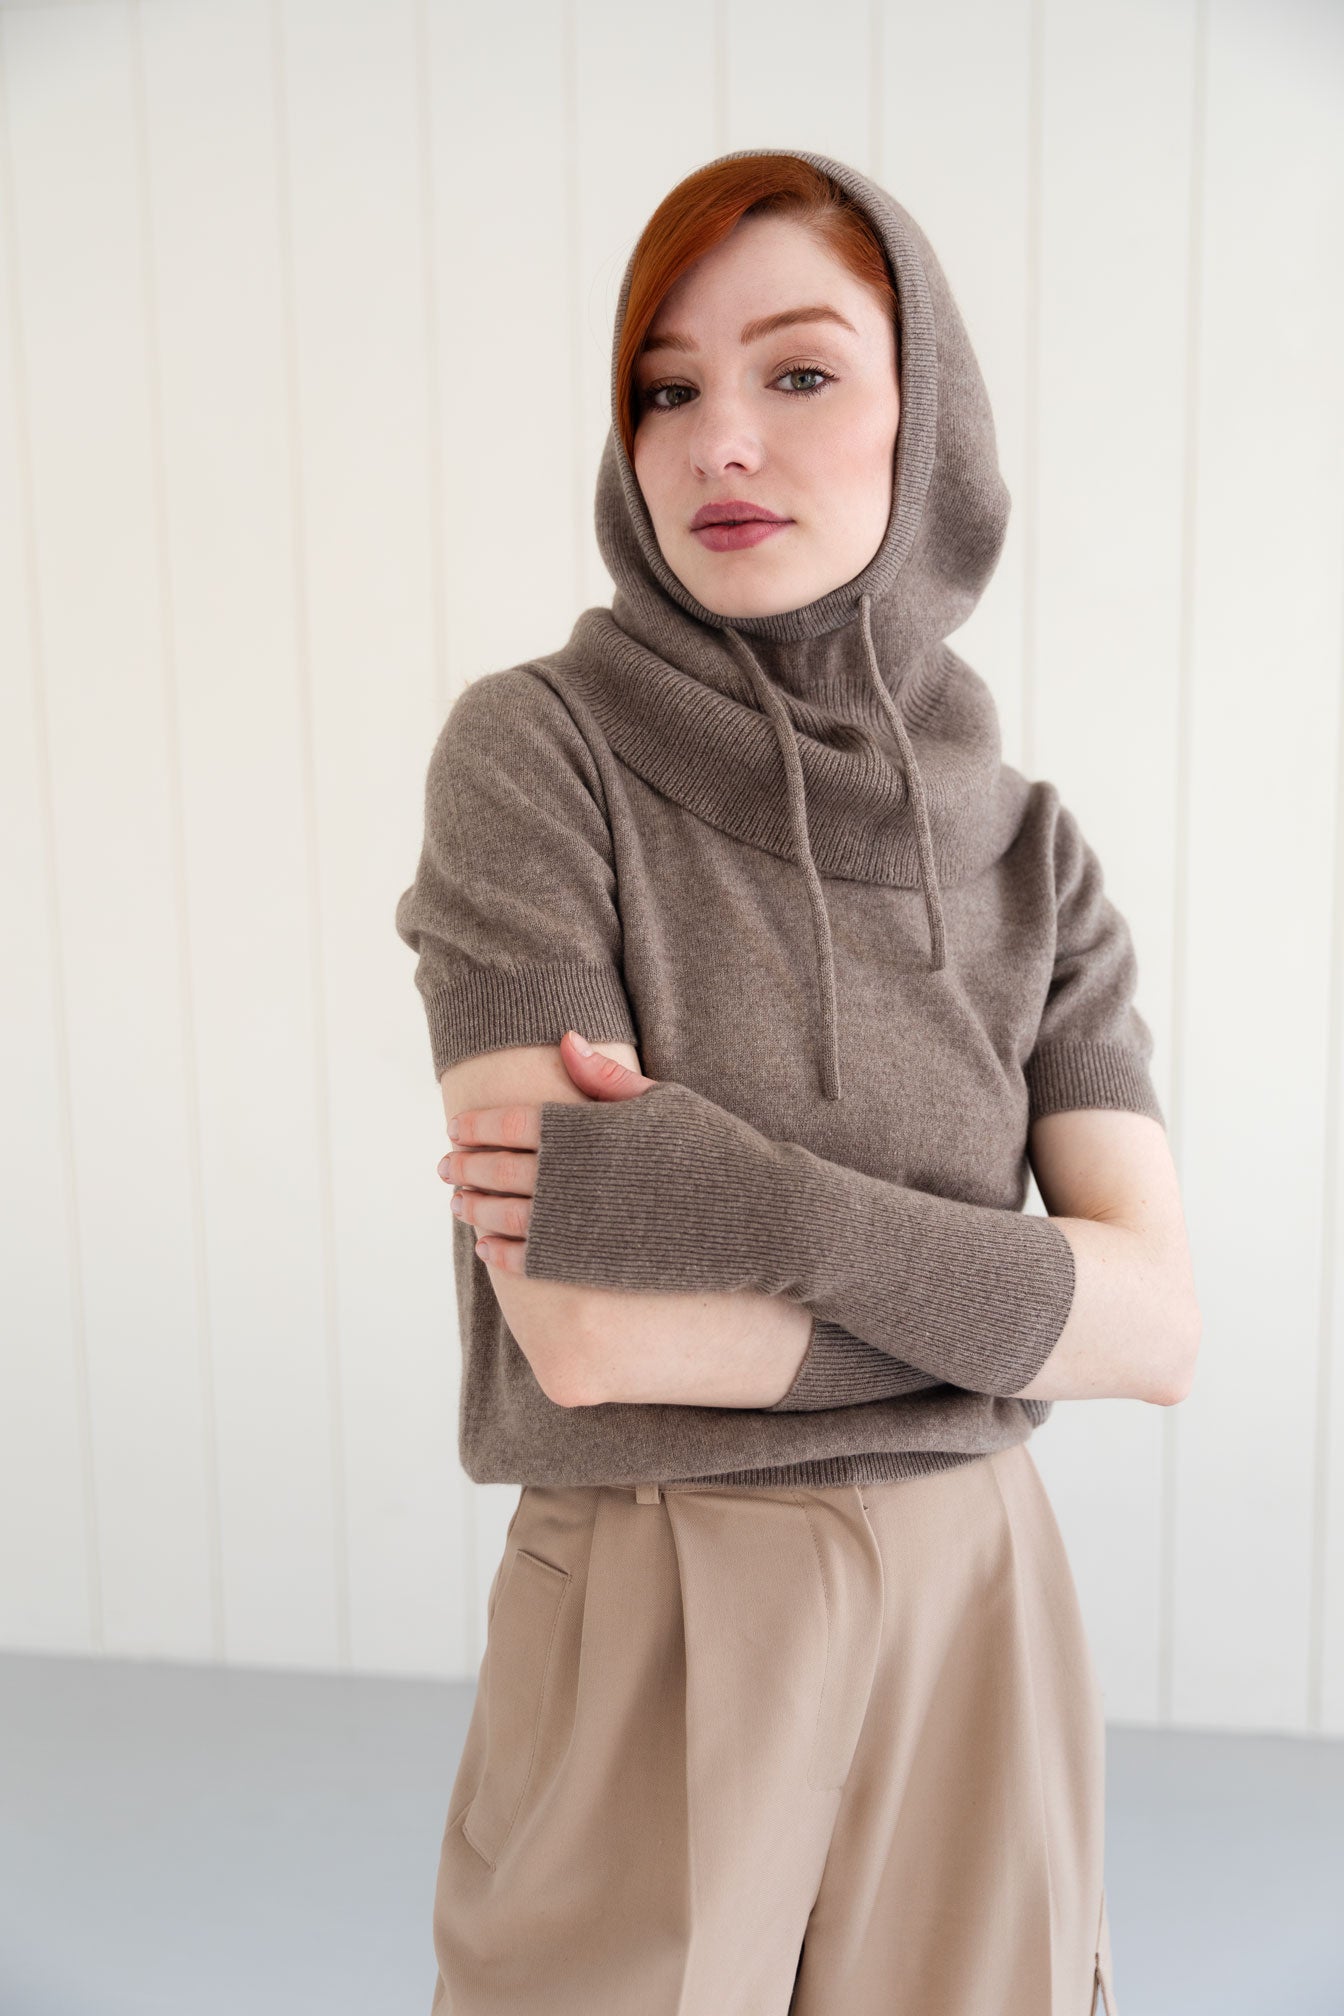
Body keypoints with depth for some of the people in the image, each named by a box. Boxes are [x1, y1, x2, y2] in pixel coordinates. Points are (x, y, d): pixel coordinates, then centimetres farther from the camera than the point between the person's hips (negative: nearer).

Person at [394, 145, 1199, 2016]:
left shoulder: (1030, 854, -1)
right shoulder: (538, 749, -12)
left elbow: (1165, 1326, -9)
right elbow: (582, 1329, -21)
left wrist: (757, 1208, -22)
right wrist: (1013, 1293, -12)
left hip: (978, 1626, 4)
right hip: (644, 1642, -3)